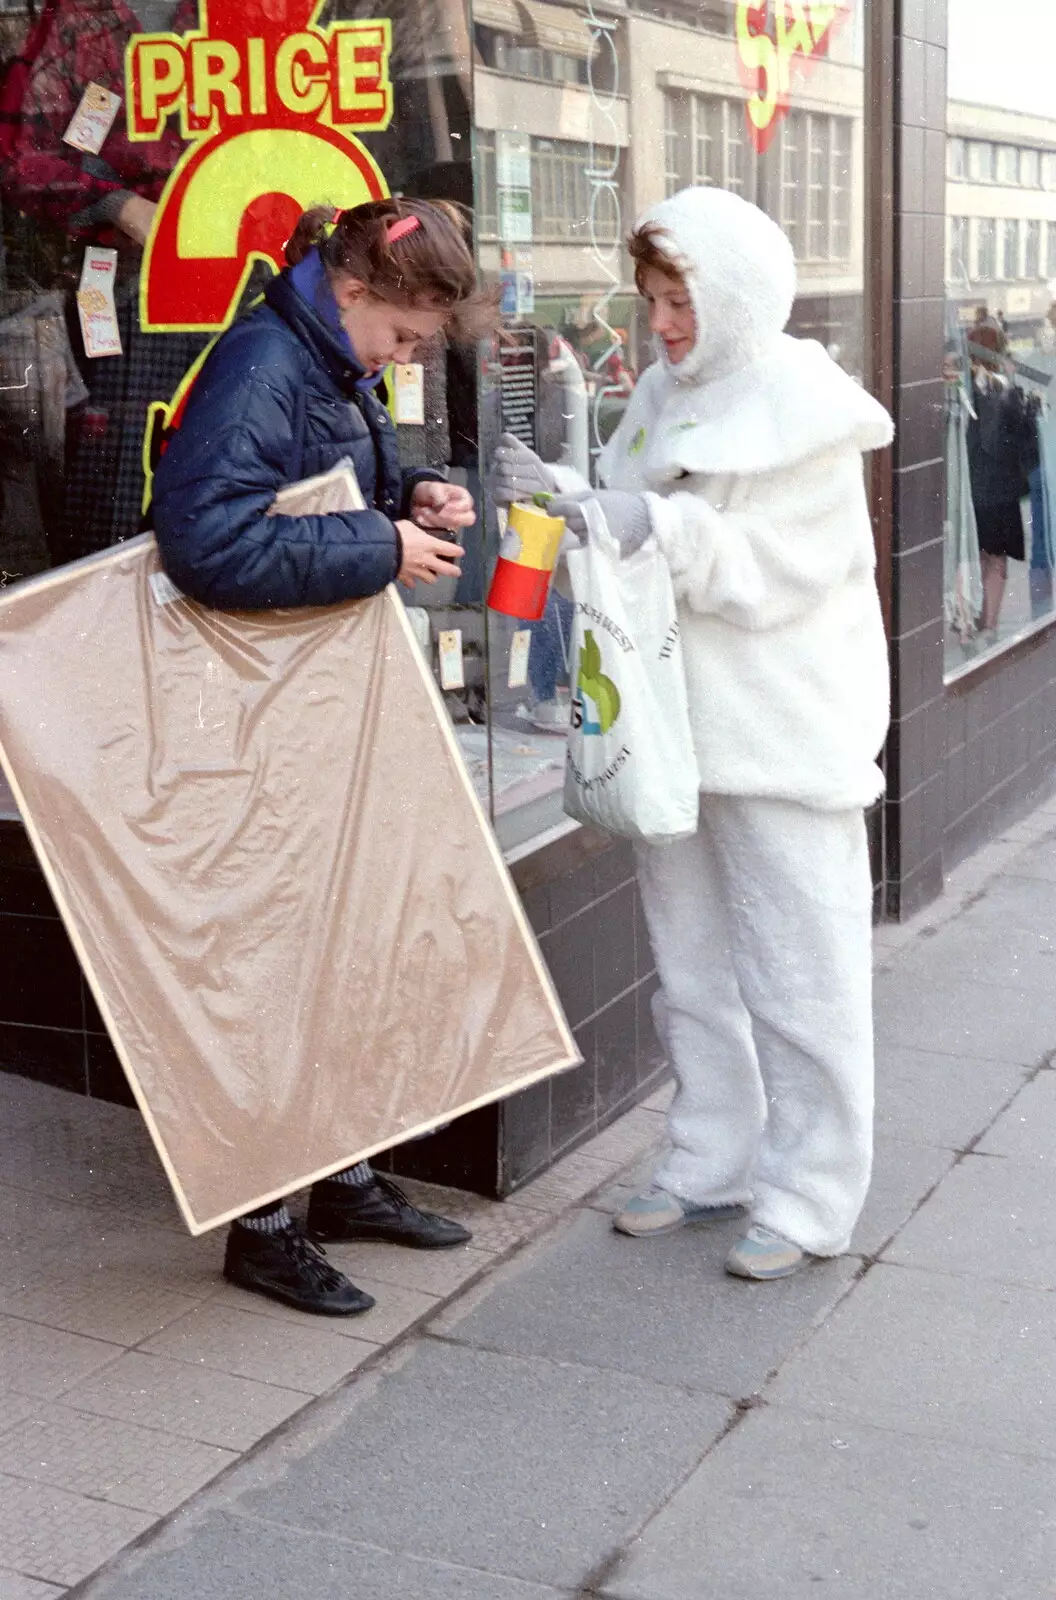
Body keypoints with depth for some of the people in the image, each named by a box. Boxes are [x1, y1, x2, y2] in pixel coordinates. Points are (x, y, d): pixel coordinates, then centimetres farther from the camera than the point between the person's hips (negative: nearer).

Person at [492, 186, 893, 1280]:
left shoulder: (805, 412, -9)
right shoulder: (665, 395, 12)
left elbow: (773, 575, -16)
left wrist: (663, 530, -26)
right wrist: (561, 496, -2)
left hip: (781, 737, -7)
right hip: (674, 722, 8)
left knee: (797, 978, 0)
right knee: (692, 965, 16)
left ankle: (809, 1199, 12)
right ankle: (713, 1166, 30)